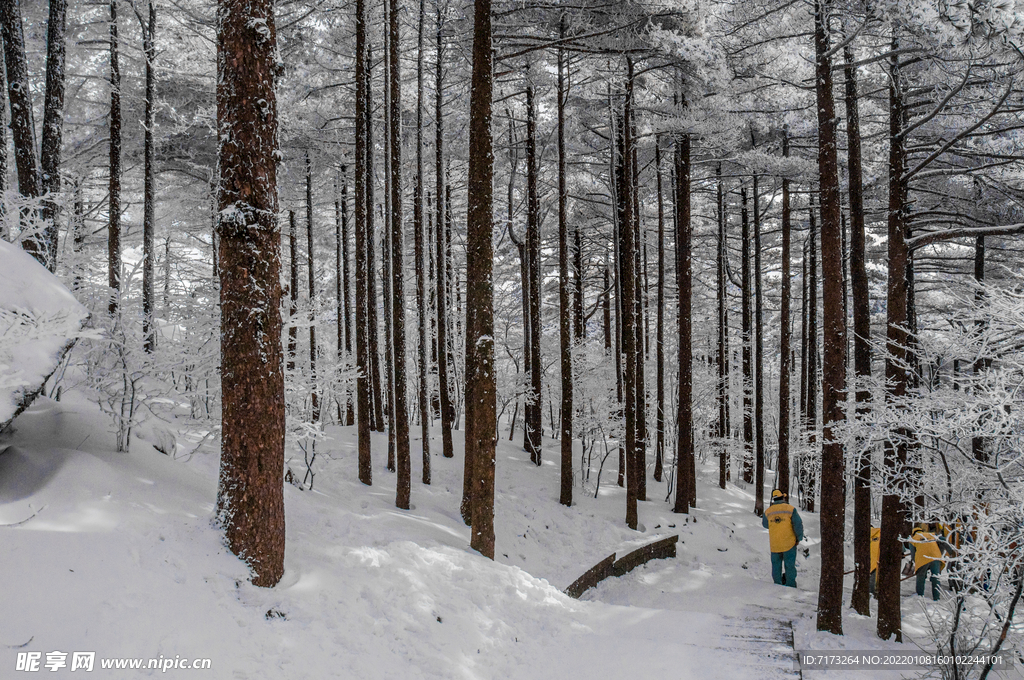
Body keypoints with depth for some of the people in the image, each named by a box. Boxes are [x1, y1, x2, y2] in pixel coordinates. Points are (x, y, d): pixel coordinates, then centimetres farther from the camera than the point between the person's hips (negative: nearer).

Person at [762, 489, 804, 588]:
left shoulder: (768, 511, 1)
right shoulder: (790, 509, -8)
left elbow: (765, 524, 17)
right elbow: (798, 524, -11)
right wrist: (799, 538, 2)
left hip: (774, 544, 3)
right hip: (789, 542, -3)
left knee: (776, 564, 15)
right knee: (790, 565, 6)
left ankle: (777, 584, 19)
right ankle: (790, 585, 7)